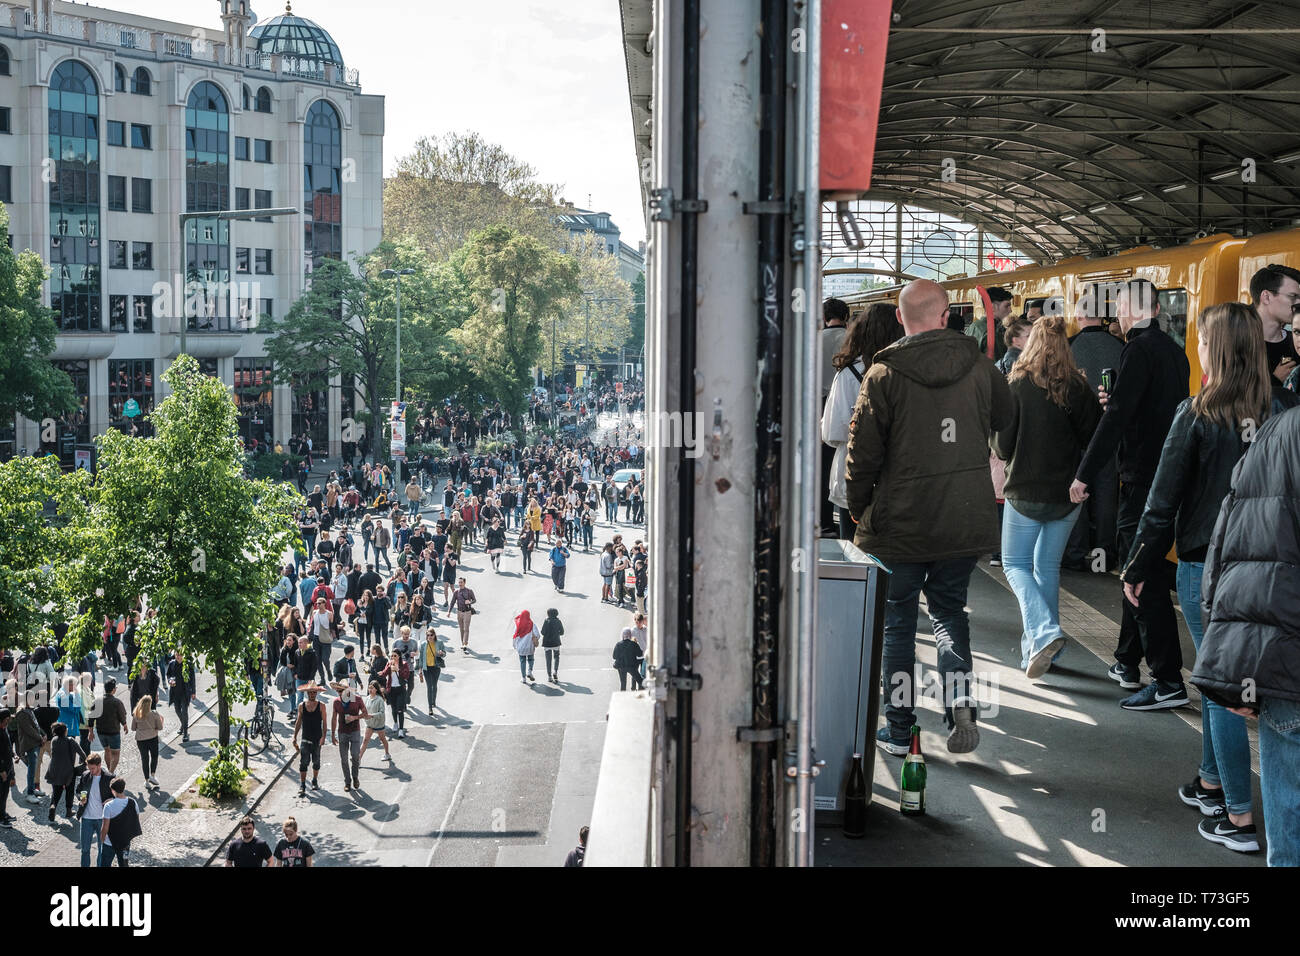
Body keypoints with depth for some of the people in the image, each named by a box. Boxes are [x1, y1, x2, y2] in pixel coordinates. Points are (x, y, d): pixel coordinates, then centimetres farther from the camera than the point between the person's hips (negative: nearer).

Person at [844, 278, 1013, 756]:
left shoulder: (884, 374, -12)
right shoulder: (979, 366, 0)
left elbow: (862, 451, -9)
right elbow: (1002, 418, 19)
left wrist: (859, 509, 4)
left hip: (900, 522, -3)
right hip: (966, 518, 3)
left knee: (897, 621, 10)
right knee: (949, 610, 18)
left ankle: (898, 727, 15)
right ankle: (960, 705, 1)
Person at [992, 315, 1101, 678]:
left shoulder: (1017, 386, -11)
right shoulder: (1078, 388, -4)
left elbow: (1003, 447, -9)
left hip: (1026, 493, -3)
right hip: (1068, 494, 3)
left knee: (1015, 565, 9)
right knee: (1048, 567, 16)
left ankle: (1044, 632, -14)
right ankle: (1038, 649, 20)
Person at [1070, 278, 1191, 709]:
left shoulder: (1140, 350, -15)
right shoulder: (1173, 350, 13)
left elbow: (1116, 418, -21)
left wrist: (1084, 475, -19)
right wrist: (1118, 401, 20)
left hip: (1144, 477, -10)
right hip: (1168, 474, 10)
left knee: (1145, 579, -7)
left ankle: (1169, 681, -6)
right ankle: (1127, 662, 28)